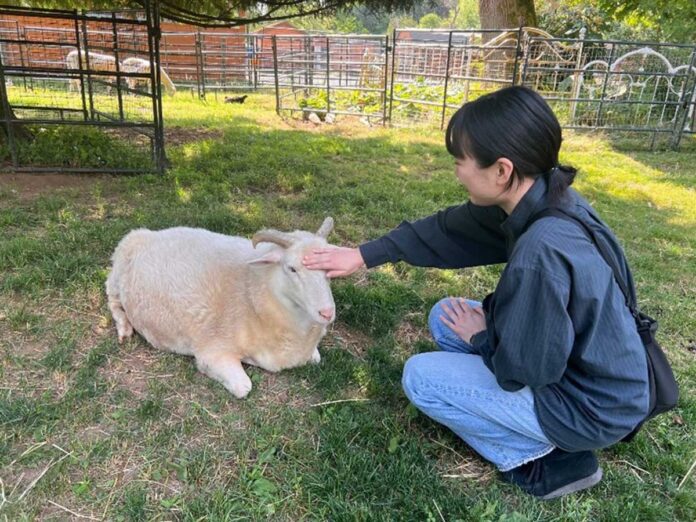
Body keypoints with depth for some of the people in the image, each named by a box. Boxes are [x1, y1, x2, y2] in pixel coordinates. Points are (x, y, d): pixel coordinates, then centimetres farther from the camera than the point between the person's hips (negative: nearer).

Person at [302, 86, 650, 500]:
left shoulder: (542, 252, -35)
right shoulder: (542, 198, -8)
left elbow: (523, 371, -27)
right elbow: (446, 231, 1)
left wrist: (480, 337, -6)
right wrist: (363, 254, 4)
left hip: (590, 405, -8)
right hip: (591, 369, 8)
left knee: (420, 377, -4)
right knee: (446, 317, 12)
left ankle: (547, 459, 3)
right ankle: (544, 437, 13)